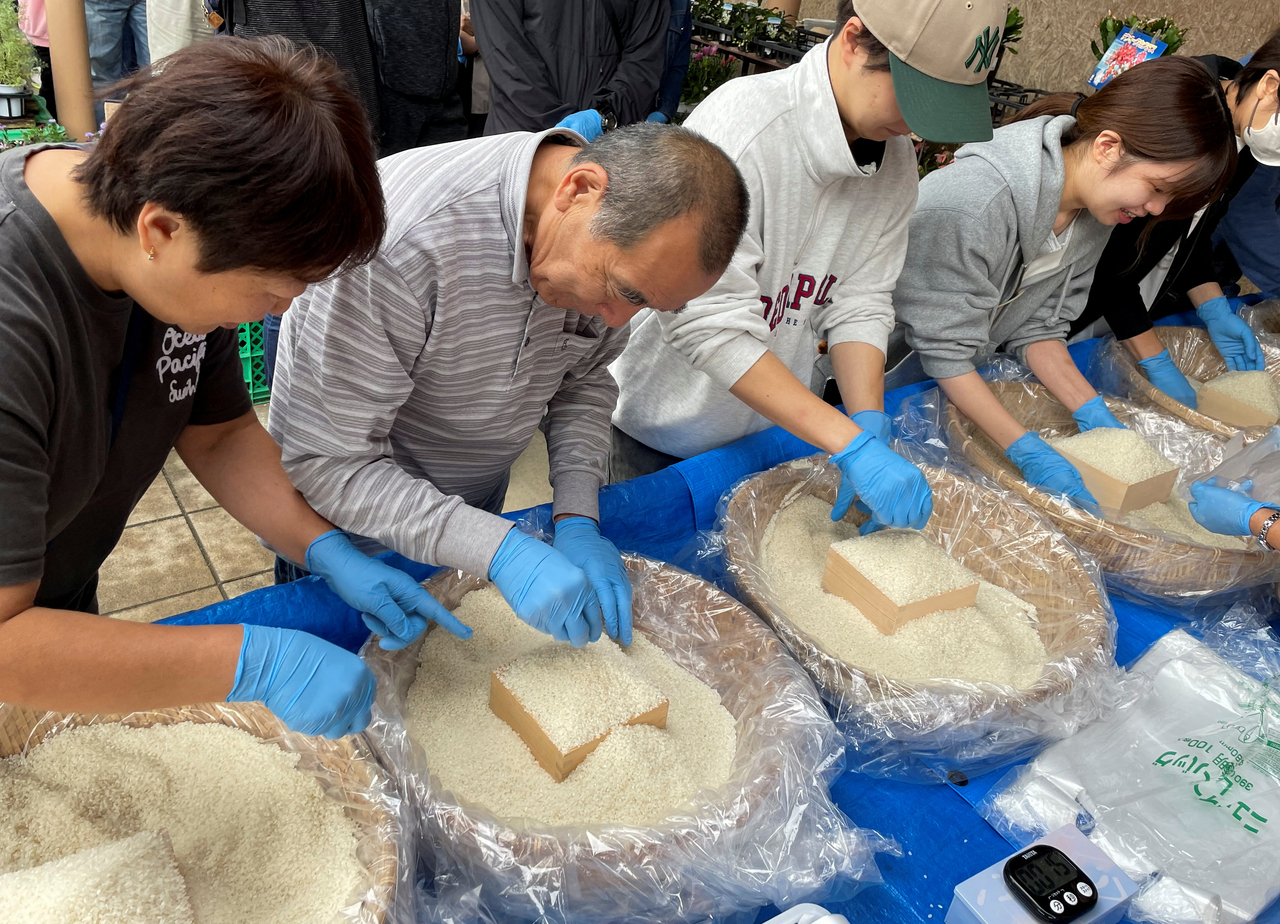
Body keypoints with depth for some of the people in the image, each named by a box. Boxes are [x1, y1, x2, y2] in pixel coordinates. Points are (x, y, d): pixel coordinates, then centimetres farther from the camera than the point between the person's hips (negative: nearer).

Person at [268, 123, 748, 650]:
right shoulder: (399, 242, -39)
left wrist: (578, 517, -16)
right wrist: (501, 550, -39)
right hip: (349, 518, -4)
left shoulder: (623, 234, -18)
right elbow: (326, 462, -33)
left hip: (477, 497, 5)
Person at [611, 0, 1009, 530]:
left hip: (768, 425, 6)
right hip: (646, 433, -5)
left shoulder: (896, 161, -5)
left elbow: (859, 304, -3)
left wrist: (871, 427, -20)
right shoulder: (739, 124, -28)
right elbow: (708, 323, -32)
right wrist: (852, 444, -34)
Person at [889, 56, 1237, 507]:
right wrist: (1026, 449, -27)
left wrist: (1095, 416, -12)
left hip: (965, 384, 7)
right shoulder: (971, 202, -33)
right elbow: (942, 351, -27)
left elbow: (1038, 327, -1)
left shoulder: (1093, 211, -6)